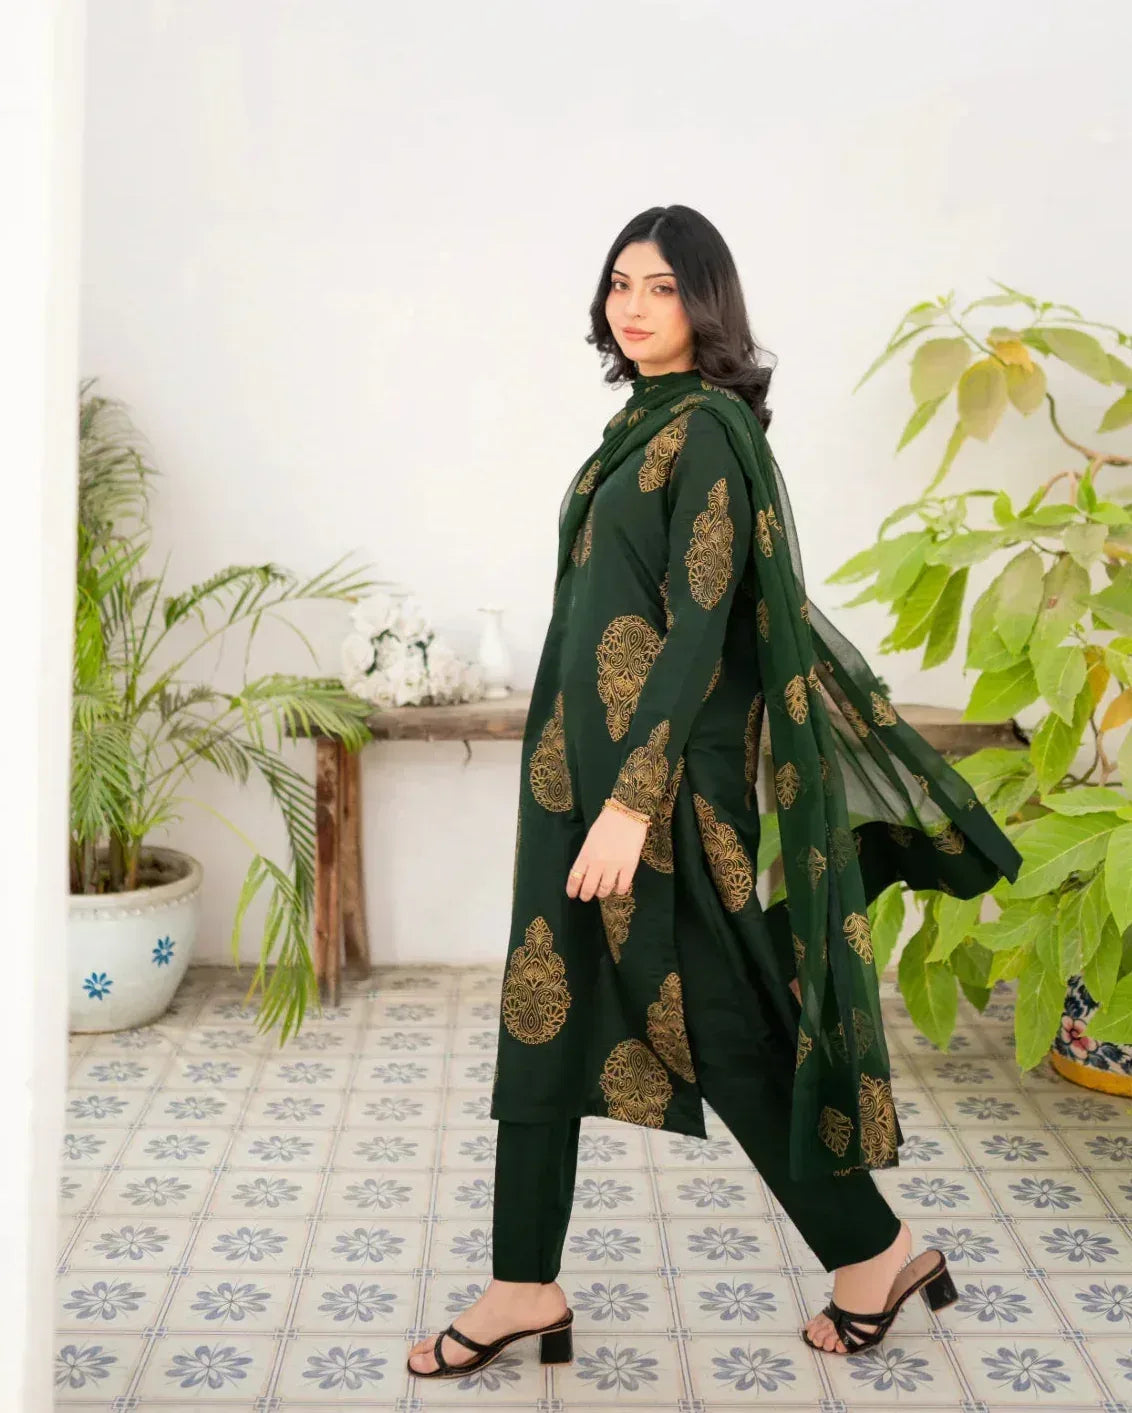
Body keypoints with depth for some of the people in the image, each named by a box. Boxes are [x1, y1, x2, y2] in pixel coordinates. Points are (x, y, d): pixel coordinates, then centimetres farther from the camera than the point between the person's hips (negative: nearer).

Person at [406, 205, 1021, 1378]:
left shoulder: (709, 431, -13)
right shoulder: (644, 423, 14)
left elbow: (699, 624, -20)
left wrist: (634, 797, -24)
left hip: (660, 769, -9)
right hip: (584, 761, 9)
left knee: (717, 1020, 1)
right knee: (544, 1015, 10)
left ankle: (874, 1254, 20)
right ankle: (524, 1289, 20)